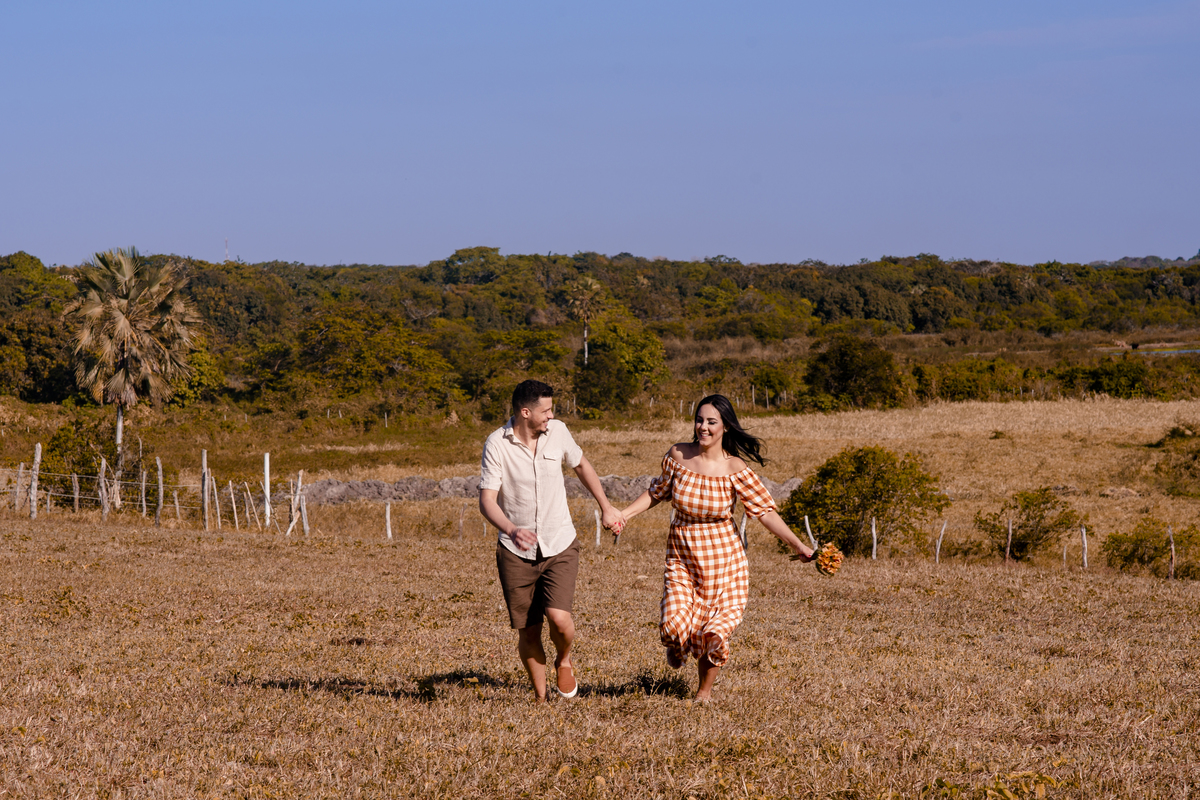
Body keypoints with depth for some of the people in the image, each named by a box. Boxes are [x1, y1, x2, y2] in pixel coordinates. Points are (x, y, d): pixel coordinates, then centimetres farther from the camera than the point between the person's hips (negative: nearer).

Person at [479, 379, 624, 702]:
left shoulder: (557, 432, -3)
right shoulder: (497, 444, -13)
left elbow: (582, 466, 17)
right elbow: (487, 500, -18)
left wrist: (607, 508, 22)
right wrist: (512, 530, -37)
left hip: (560, 545, 1)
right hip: (516, 552, -1)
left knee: (558, 617, -17)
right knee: (528, 632, 3)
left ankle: (564, 660, 16)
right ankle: (540, 698, 23)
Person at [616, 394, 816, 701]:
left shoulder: (734, 468, -11)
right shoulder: (678, 455, -5)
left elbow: (764, 510, -10)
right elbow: (657, 491, 12)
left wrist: (798, 546, -14)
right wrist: (623, 515, 5)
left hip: (723, 559, -1)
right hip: (682, 555, 1)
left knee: (715, 632, -3)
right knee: (674, 625, -15)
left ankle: (705, 691, 25)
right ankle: (677, 645, 26)